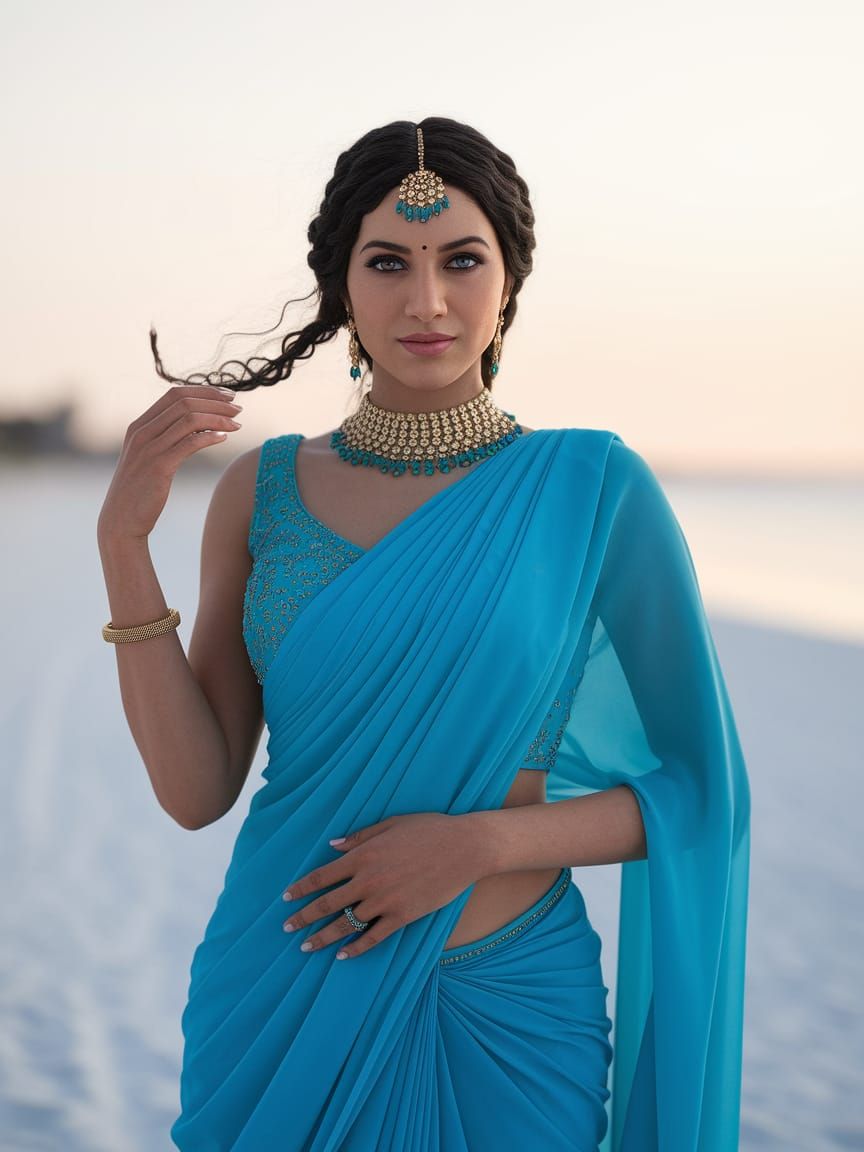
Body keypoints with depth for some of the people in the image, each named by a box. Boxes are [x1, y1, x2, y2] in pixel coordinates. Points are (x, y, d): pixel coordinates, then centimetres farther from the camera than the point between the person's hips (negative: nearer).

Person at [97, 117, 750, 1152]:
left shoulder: (593, 488, -8)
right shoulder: (263, 490, -1)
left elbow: (701, 786, -4)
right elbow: (197, 790, -5)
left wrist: (477, 841, -17)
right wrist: (123, 542, -13)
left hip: (507, 1020, -2)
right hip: (277, 1005, 2)